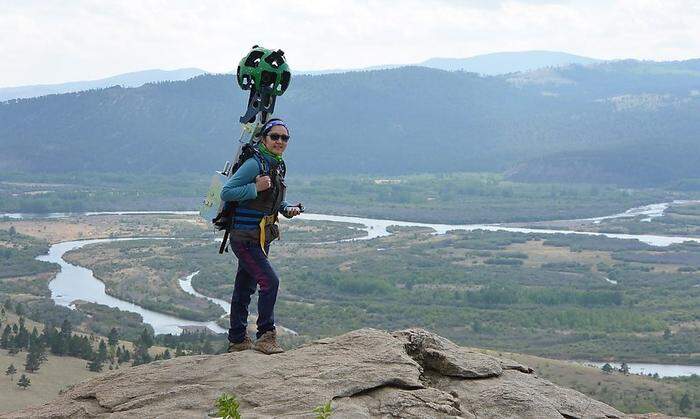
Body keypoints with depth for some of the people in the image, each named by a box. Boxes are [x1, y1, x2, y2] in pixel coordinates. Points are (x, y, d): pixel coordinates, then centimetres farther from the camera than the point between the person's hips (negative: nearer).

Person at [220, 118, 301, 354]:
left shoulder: (279, 167, 9)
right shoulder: (254, 164, -18)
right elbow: (226, 193, -20)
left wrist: (287, 209, 4)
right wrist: (255, 188, -28)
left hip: (261, 238, 9)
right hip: (244, 238, -9)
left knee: (244, 288, 15)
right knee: (269, 281, -16)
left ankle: (237, 340, 23)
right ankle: (266, 336, -6)